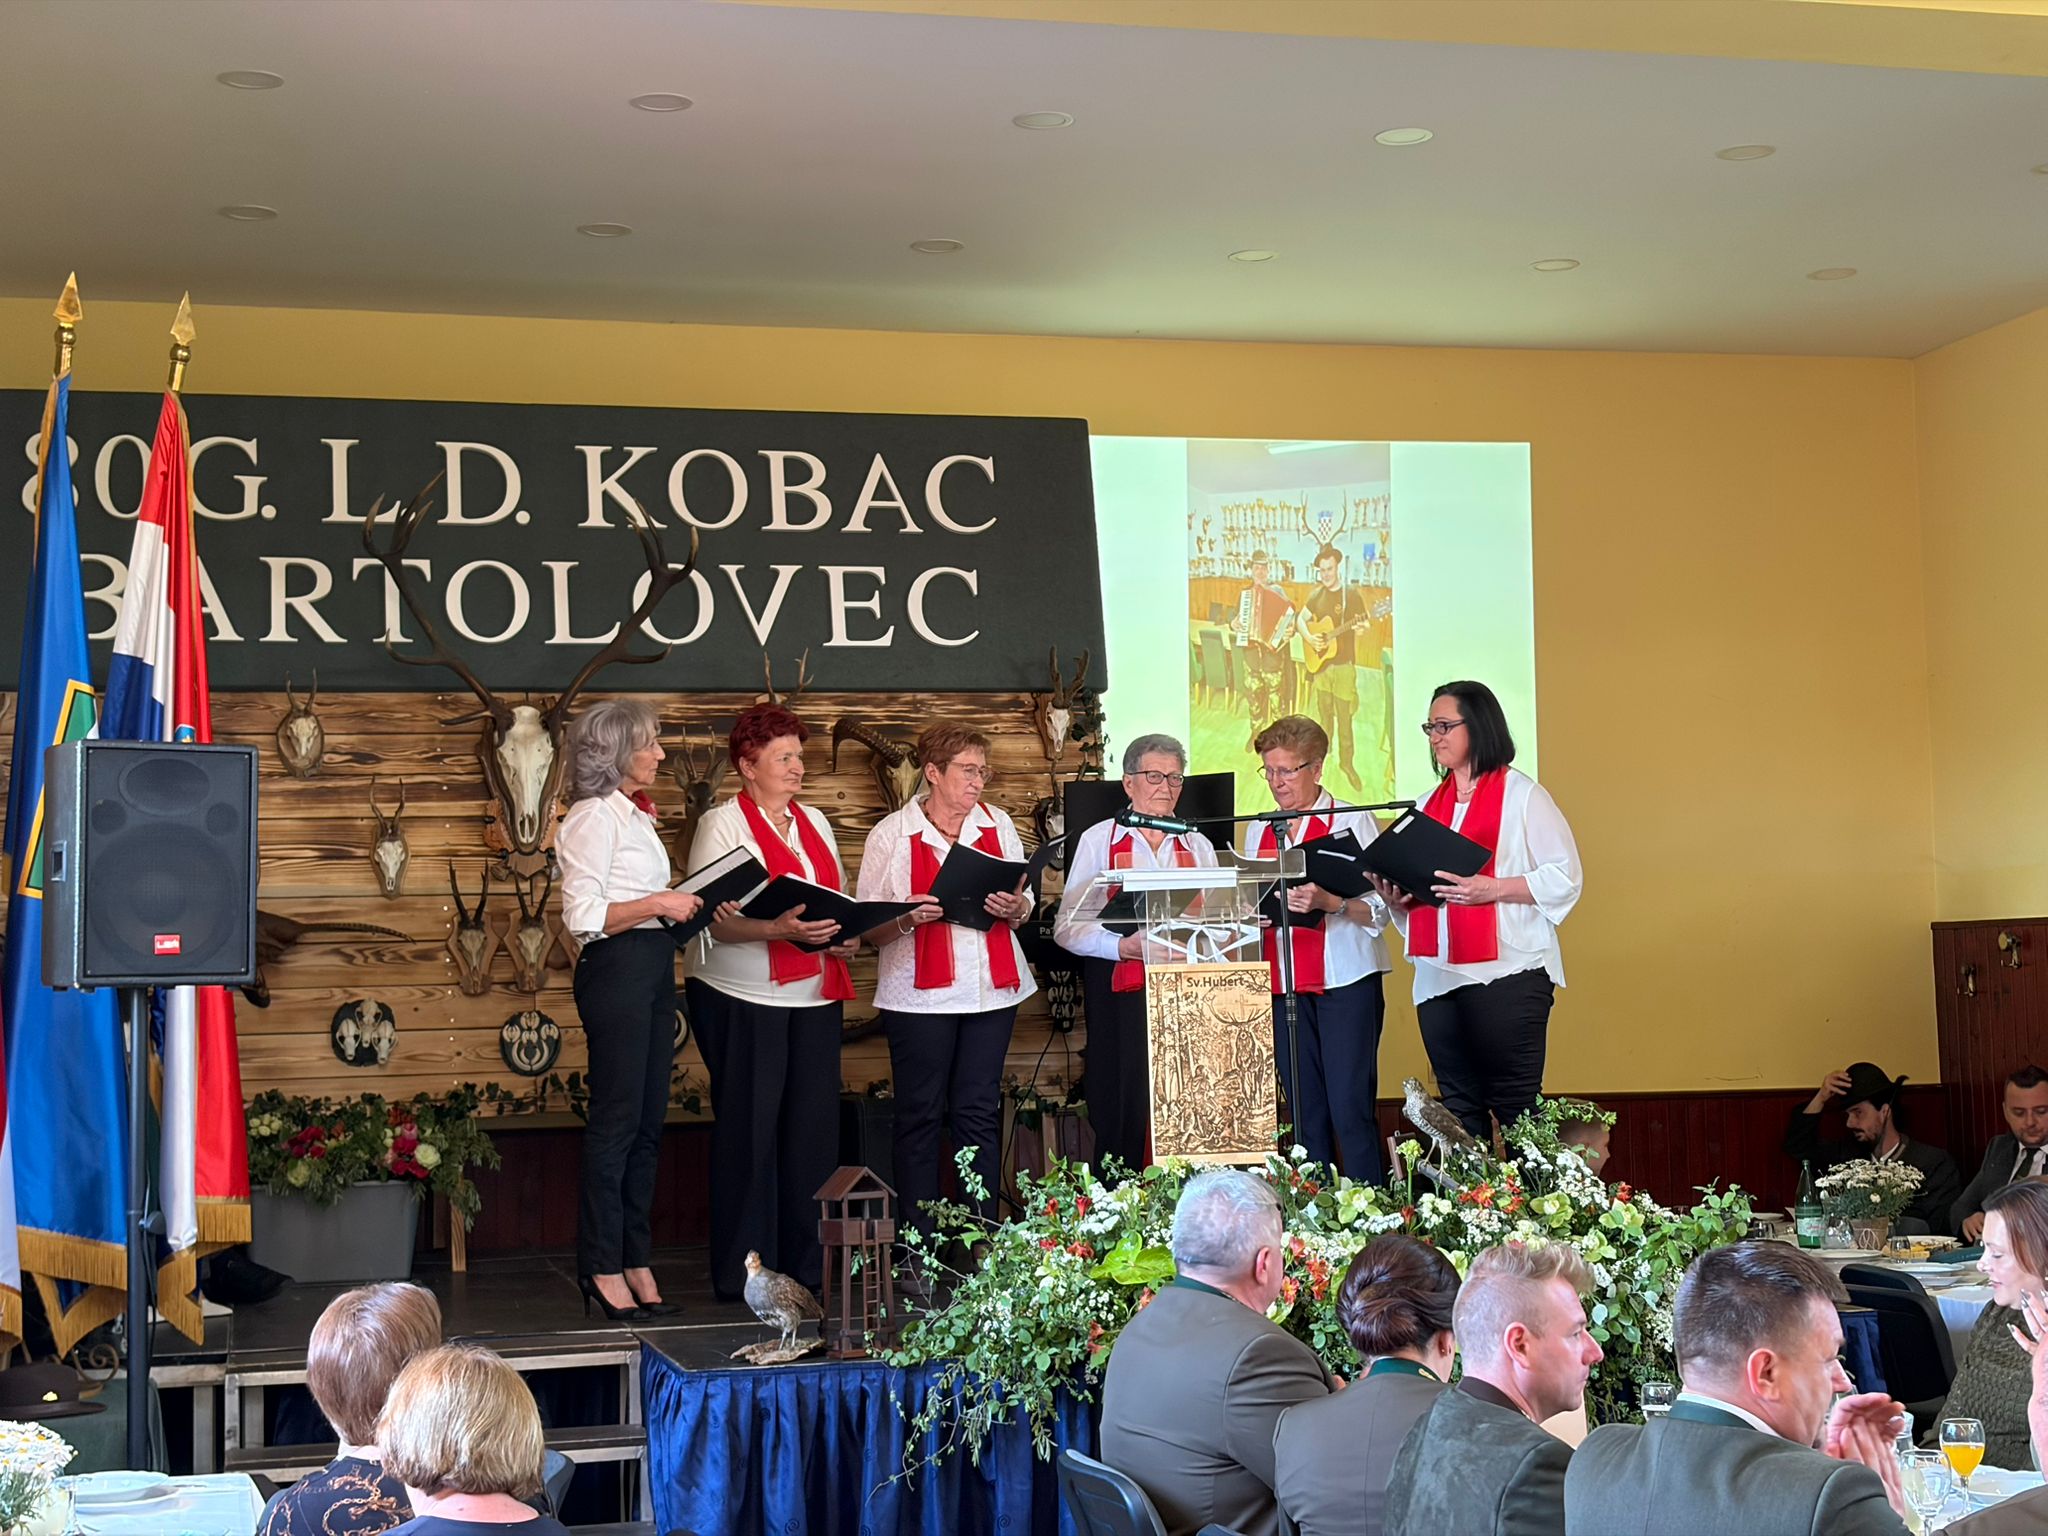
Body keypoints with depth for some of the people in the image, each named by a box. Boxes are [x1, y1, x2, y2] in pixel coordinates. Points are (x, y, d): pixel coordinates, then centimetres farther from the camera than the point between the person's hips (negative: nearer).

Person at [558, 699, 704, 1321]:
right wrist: (658, 903, -16)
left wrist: (685, 904, 12)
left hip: (654, 968, 9)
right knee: (617, 1121, -6)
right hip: (616, 969, -9)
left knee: (649, 1122, 10)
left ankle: (635, 1261, 15)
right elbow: (583, 915, -17)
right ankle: (603, 1270, 1)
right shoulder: (594, 818, -10)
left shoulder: (634, 814, 19)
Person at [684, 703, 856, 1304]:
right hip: (744, 1001, -6)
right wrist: (777, 929, -27)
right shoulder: (722, 824, -3)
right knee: (749, 1130, -3)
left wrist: (846, 937, -1)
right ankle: (743, 1273, 3)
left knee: (812, 1126, 4)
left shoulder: (814, 823, 17)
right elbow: (714, 917, -12)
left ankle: (804, 1266, 11)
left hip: (815, 997, 6)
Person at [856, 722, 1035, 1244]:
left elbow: (1025, 906, 17)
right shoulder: (892, 834, 0)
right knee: (920, 1116, 0)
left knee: (979, 1112, 3)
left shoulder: (998, 824, 10)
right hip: (921, 996, -3)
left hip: (991, 990, 3)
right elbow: (869, 929, -1)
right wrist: (906, 918, -21)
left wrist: (1015, 908, -6)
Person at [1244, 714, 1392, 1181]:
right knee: (1306, 1112, 3)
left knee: (1351, 1110, -9)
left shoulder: (1352, 820, 0)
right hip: (1283, 983, 5)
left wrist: (1327, 901, -24)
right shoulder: (1259, 831, 15)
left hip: (1346, 979, -4)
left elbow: (1378, 908, -6)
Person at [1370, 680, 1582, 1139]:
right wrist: (1396, 897, 4)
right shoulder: (1429, 806, 19)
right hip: (1438, 978, 7)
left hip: (1506, 975, -6)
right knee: (1458, 1108, 7)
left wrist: (1492, 889, -18)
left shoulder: (1521, 794, 0)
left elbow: (1565, 876, -7)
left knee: (1516, 1104, -7)